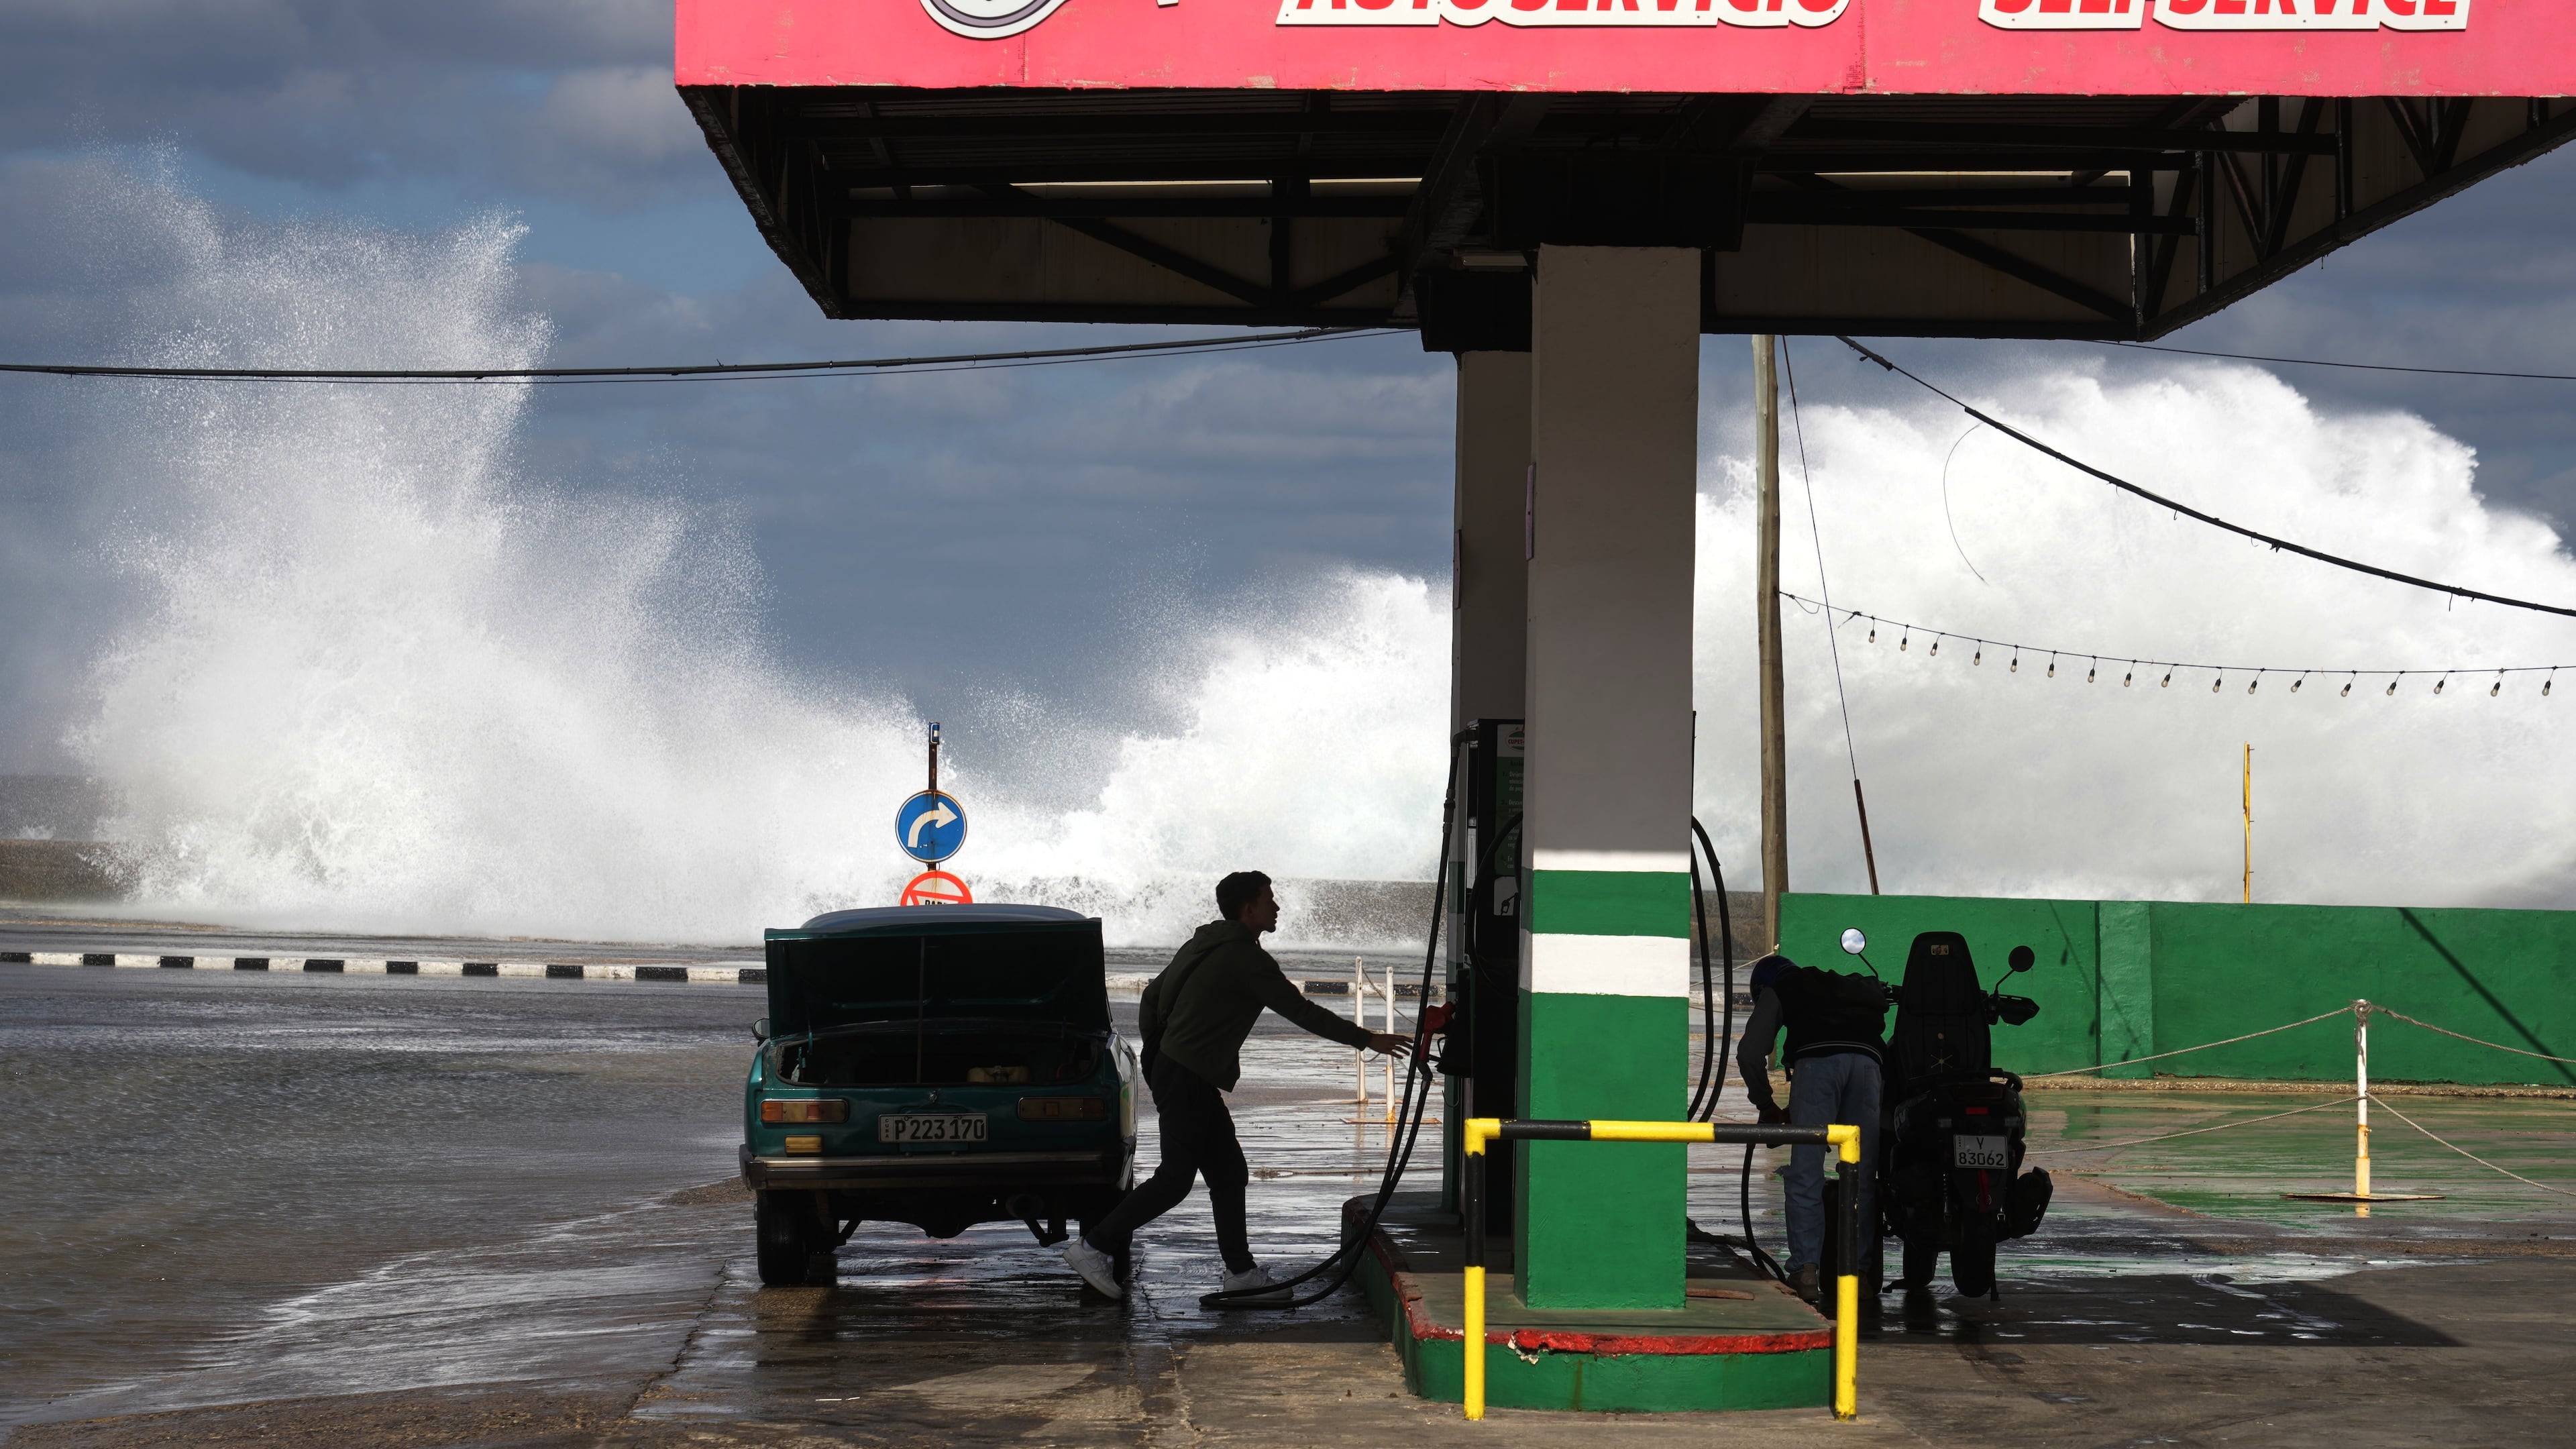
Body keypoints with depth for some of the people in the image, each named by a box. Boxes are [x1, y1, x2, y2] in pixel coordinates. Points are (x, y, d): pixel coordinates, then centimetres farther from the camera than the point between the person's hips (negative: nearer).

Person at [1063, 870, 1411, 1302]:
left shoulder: (1207, 943, 14)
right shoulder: (1247, 959, -15)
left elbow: (1154, 995, 19)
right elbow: (1301, 1011, -14)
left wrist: (1153, 1053, 24)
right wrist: (1368, 1040, -9)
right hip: (1187, 1081, -10)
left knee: (1228, 1173, 11)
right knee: (1175, 1178, -9)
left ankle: (1241, 1271, 13)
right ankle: (1093, 1245, -6)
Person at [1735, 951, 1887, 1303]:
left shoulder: (1776, 993, 26)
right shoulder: (1848, 987, 40)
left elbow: (1750, 1053, 14)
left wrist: (1766, 1105, 25)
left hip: (1817, 1059, -4)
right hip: (1867, 1059, 4)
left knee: (1806, 1176, -4)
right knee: (1862, 1178, 7)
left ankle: (1805, 1272, -13)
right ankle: (1859, 1269, 4)